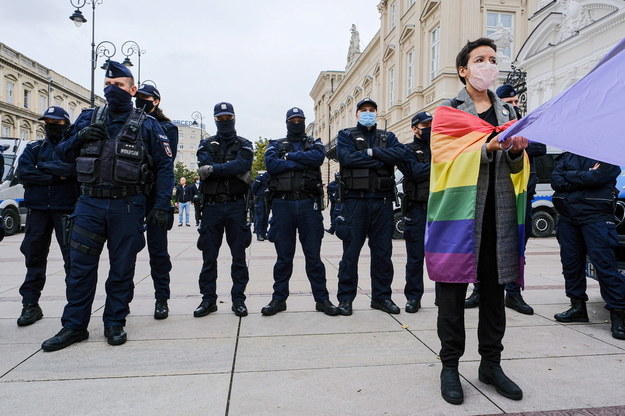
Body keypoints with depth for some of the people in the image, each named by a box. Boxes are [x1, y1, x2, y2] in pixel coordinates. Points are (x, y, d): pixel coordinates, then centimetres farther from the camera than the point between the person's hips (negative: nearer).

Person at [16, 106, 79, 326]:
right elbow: (23, 172, -1)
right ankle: (30, 304, 16)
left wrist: (42, 166, -5)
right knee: (34, 256, 7)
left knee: (72, 257, -3)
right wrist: (55, 177, -11)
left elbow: (71, 168, -15)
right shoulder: (34, 148, 16)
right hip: (38, 208, 4)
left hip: (66, 209, -4)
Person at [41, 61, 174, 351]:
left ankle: (115, 324, 20)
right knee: (80, 266, 6)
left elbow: (164, 166, -1)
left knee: (122, 268, 7)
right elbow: (63, 154, 15)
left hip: (127, 207, -3)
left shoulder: (147, 125, 1)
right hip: (89, 204, 3)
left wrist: (162, 205, -10)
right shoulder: (88, 118, 11)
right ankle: (74, 326, 18)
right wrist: (79, 137, -7)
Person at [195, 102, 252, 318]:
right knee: (209, 256, 5)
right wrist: (233, 170, -15)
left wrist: (214, 169, -15)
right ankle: (208, 299, 16)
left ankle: (238, 299, 13)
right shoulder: (206, 145, 13)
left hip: (236, 206, -1)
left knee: (239, 256, 4)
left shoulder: (244, 145, 10)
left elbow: (242, 164, -12)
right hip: (212, 206, 1)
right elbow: (205, 167, -8)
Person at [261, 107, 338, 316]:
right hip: (283, 203, 0)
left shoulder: (314, 144, 16)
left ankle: (322, 299, 11)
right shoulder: (276, 145, 15)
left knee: (313, 255, 4)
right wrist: (301, 162, -7)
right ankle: (279, 299, 16)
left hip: (308, 204, 0)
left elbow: (318, 157, -9)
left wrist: (290, 156, -5)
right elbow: (271, 164, -7)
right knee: (283, 256, 6)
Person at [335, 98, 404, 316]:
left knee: (383, 251, 7)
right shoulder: (346, 135, 10)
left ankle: (381, 296, 20)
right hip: (355, 200, -3)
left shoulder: (387, 137, 18)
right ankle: (345, 298, 10)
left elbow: (399, 153, -4)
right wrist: (380, 161, -8)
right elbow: (346, 157, -12)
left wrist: (372, 152, -10)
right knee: (351, 251, 0)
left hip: (383, 201, 3)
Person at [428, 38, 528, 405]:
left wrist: (516, 152, -6)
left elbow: (517, 168, 16)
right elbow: (446, 157, -8)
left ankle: (491, 363, 23)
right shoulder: (447, 111, 7)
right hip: (459, 208, -4)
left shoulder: (508, 112, 20)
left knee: (495, 288, 9)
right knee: (453, 289, -1)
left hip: (500, 210, 5)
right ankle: (450, 365, 11)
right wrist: (487, 147, -21)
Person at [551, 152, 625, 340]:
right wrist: (584, 178, -8)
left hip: (595, 214, -5)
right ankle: (578, 307, 20)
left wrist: (568, 176, -2)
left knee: (604, 263, -9)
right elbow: (556, 181, 2)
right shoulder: (566, 155, 15)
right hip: (567, 215, 5)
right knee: (570, 262, 8)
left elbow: (596, 177, -15)